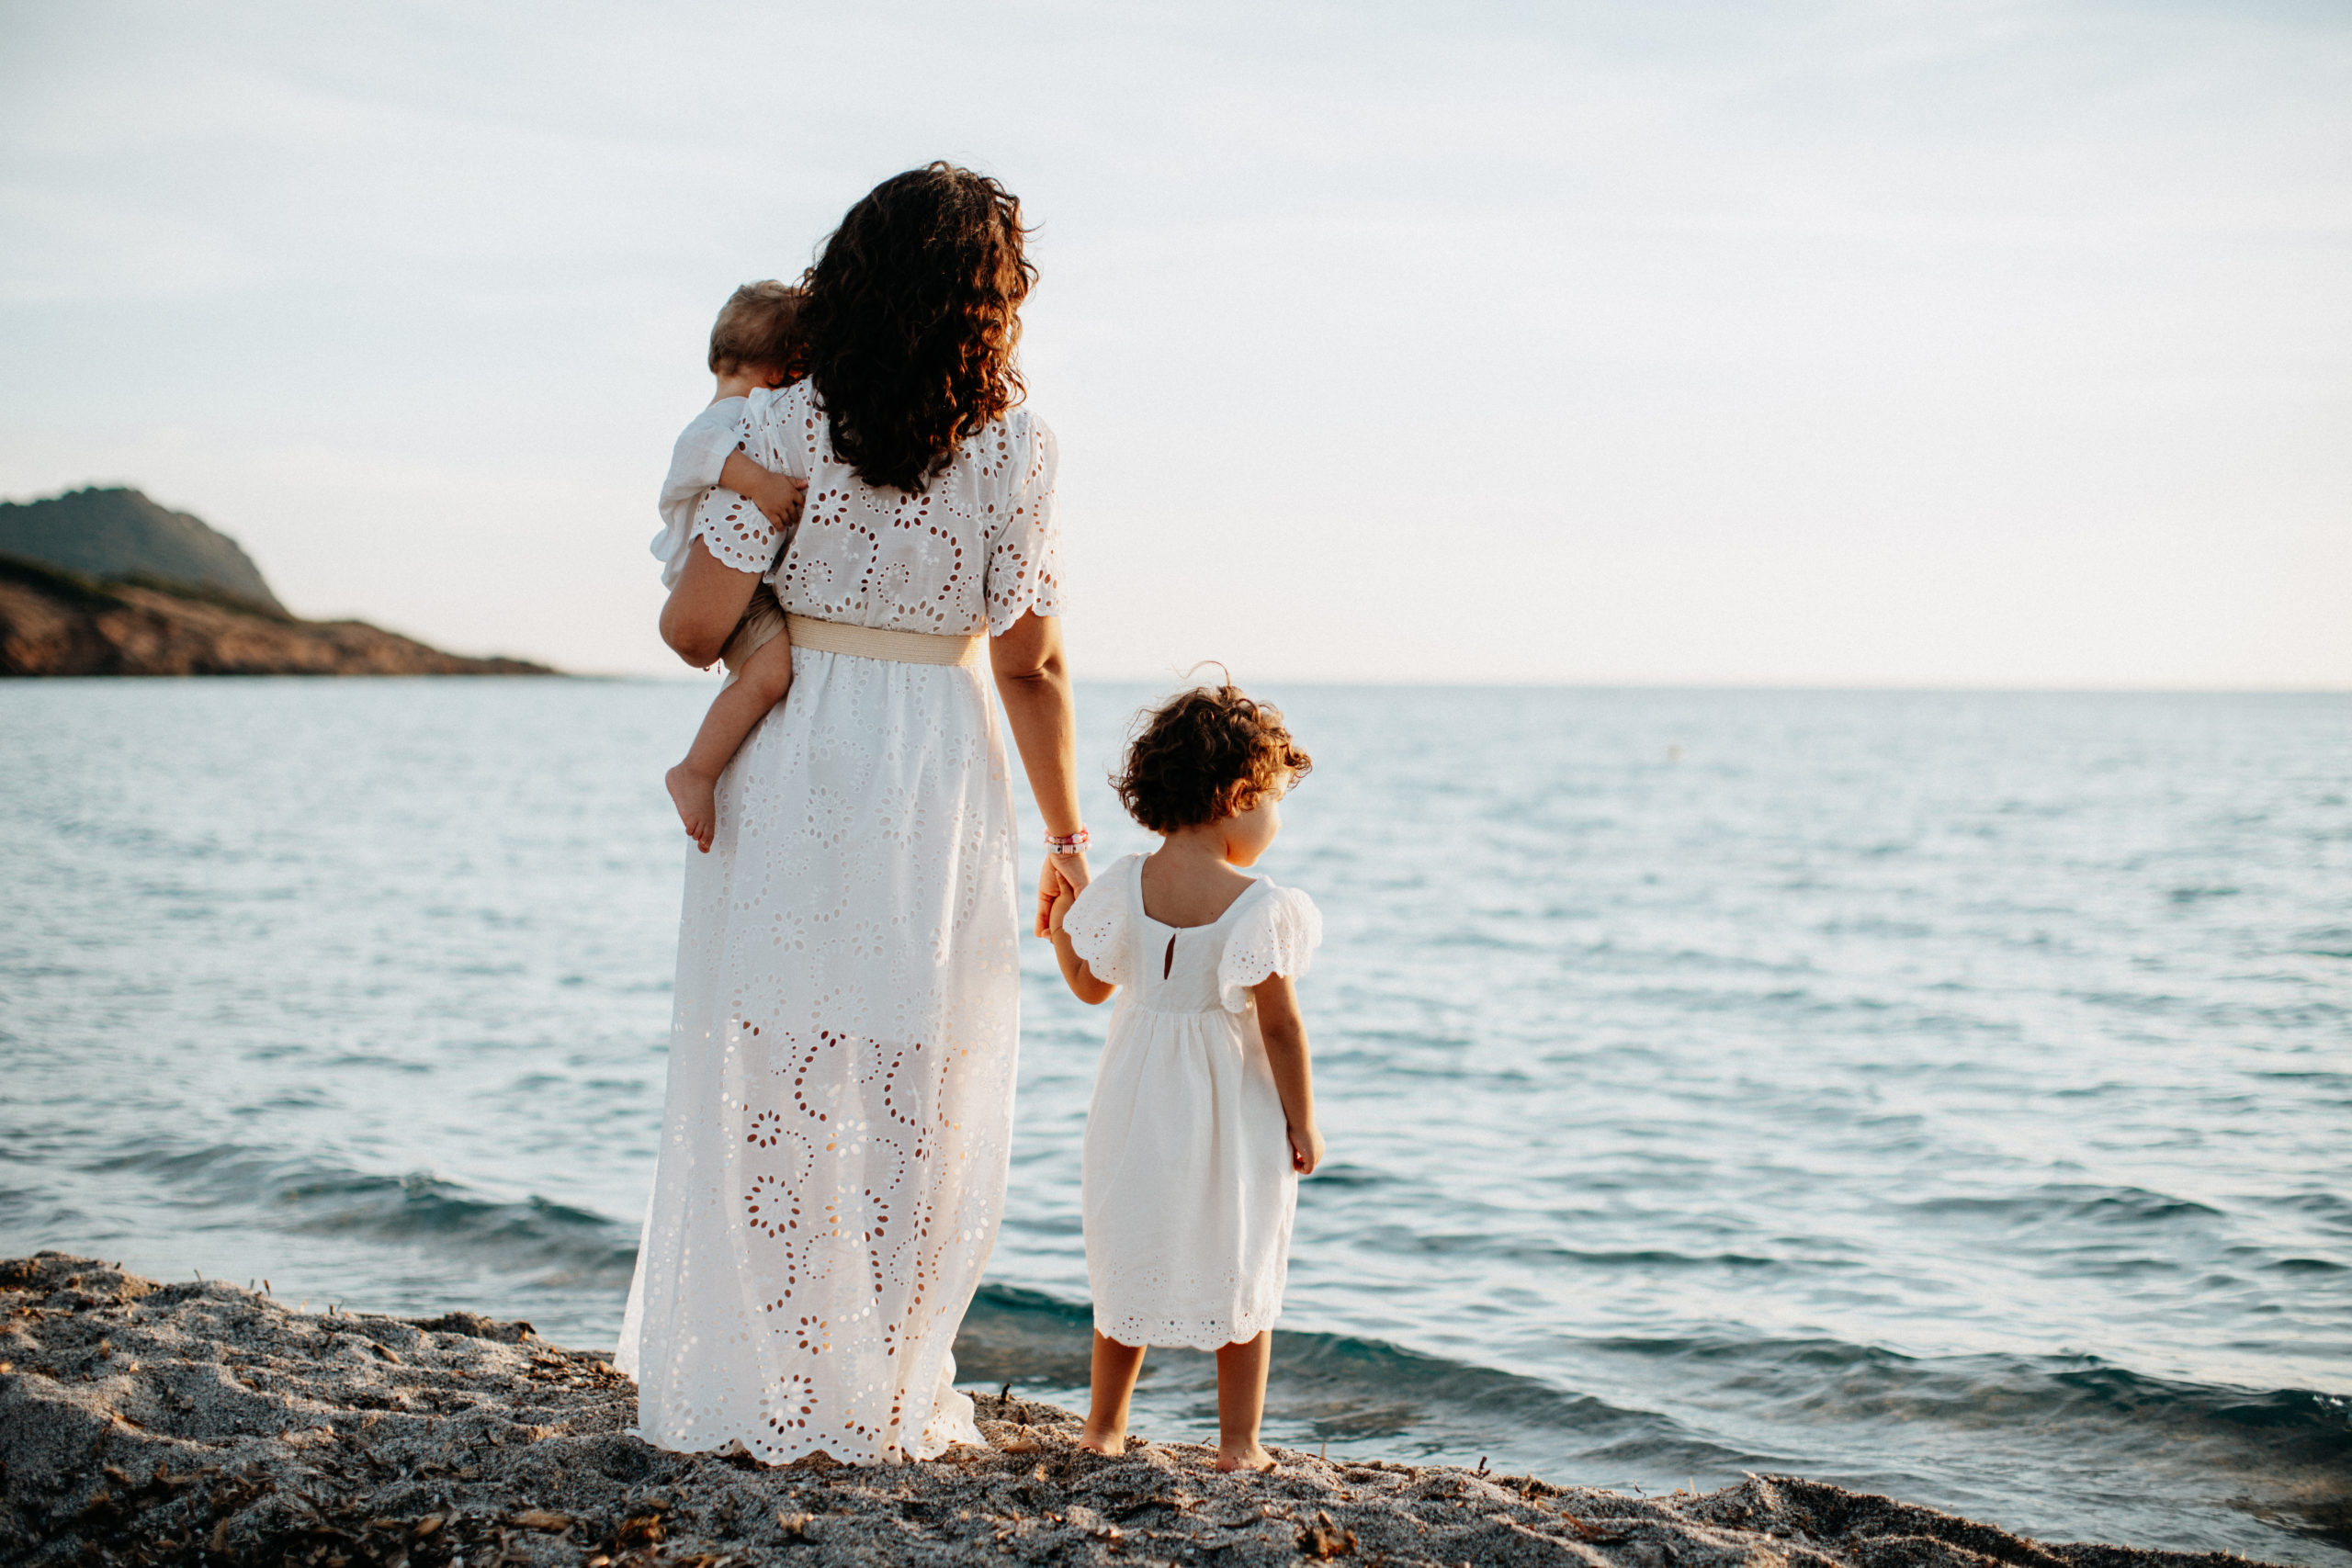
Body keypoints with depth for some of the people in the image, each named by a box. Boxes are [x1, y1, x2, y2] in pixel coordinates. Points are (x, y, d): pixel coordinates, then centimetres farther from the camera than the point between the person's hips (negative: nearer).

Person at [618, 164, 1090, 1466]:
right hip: (941, 783, 1)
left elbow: (694, 627, -8)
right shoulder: (1015, 447, -3)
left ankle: (742, 1392, 16)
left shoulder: (785, 427, -7)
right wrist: (1065, 835, 9)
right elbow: (1030, 662, 0)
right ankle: (879, 1403, 17)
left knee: (769, 1082, 9)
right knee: (917, 1101, 10)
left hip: (789, 776, 0)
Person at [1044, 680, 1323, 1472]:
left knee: (1130, 1263, 18)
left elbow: (1090, 985, 6)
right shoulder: (1260, 908, -19)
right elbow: (1279, 1026, -15)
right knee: (1240, 1273, 11)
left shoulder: (1123, 887, -6)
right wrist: (1302, 1121, -5)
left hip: (1140, 1106, 4)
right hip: (1232, 1111, -4)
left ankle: (1104, 1425, 28)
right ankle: (1239, 1443, 15)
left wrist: (1060, 929, 25)